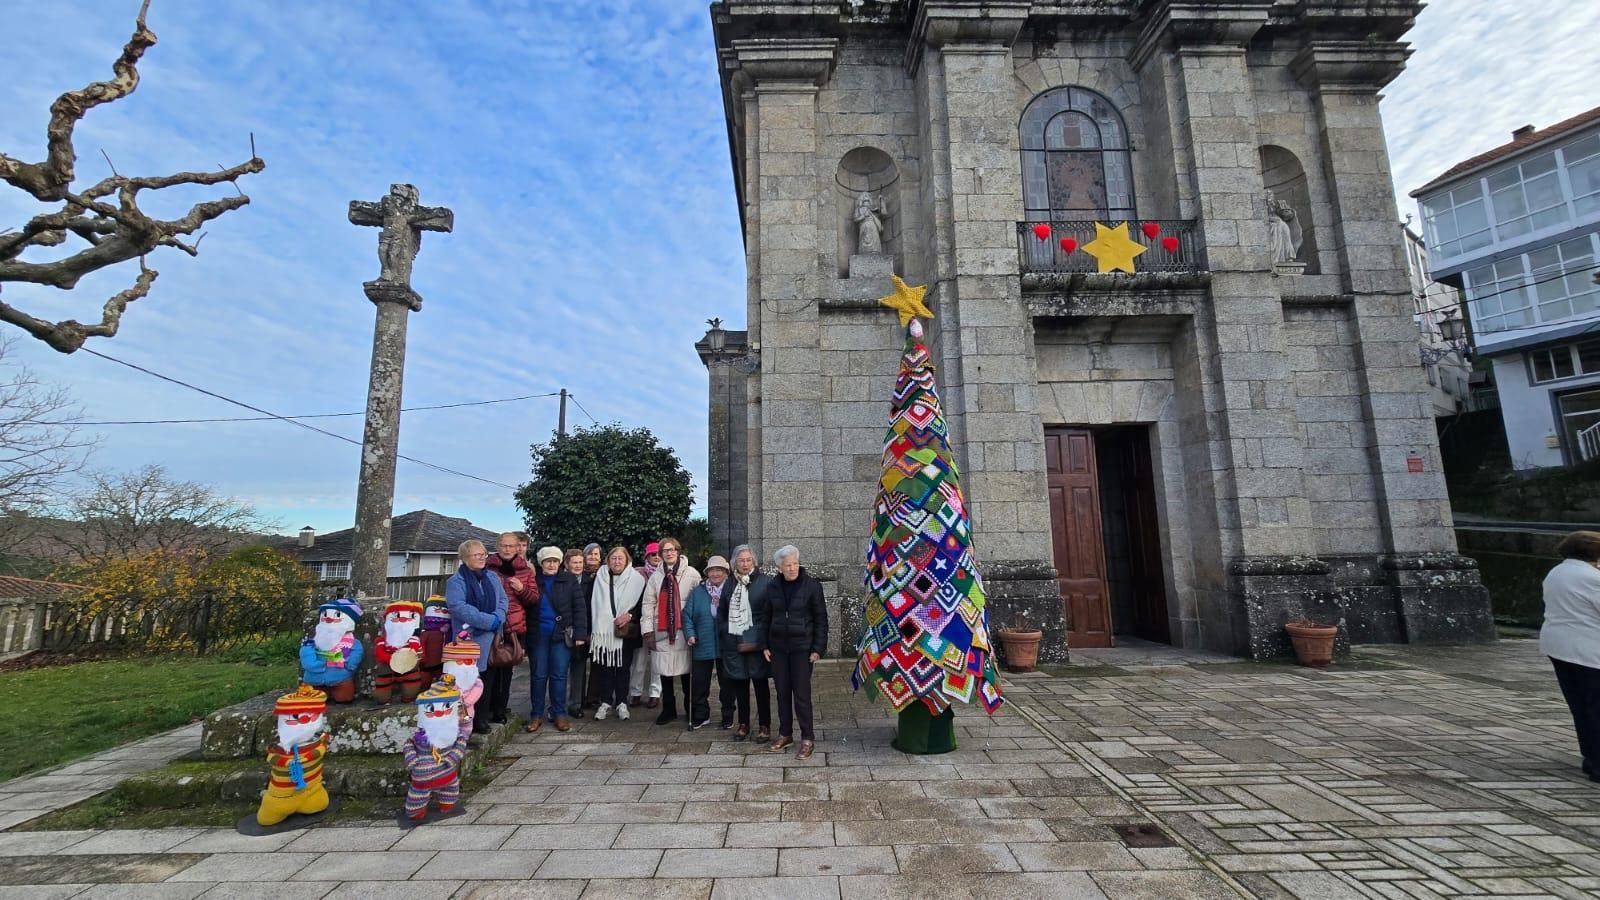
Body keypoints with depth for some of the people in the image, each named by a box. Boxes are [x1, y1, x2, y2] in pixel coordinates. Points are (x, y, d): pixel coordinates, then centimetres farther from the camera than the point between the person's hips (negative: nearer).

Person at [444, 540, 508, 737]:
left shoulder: (492, 578, 13)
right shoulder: (456, 582, -6)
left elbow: (502, 600, 10)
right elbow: (459, 607, -19)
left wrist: (498, 617, -12)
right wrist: (489, 621, -22)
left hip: (492, 637, 5)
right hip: (469, 638, -5)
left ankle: (483, 716, 21)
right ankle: (473, 720, 11)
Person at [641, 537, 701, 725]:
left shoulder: (691, 574, -2)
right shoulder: (656, 576, 7)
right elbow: (648, 604, 5)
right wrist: (648, 631, -1)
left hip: (684, 630, -2)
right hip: (662, 631, 3)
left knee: (686, 671, 5)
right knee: (664, 672, 9)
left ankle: (691, 710, 21)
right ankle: (668, 710, 24)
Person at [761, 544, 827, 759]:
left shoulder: (812, 585, -7)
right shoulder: (773, 587, 3)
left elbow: (821, 619, -5)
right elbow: (766, 618, 11)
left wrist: (818, 648, -9)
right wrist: (764, 646, 6)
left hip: (802, 647, -3)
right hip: (778, 647, 4)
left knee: (801, 693, -2)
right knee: (782, 692, 11)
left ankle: (808, 739, 10)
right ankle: (785, 735, 25)